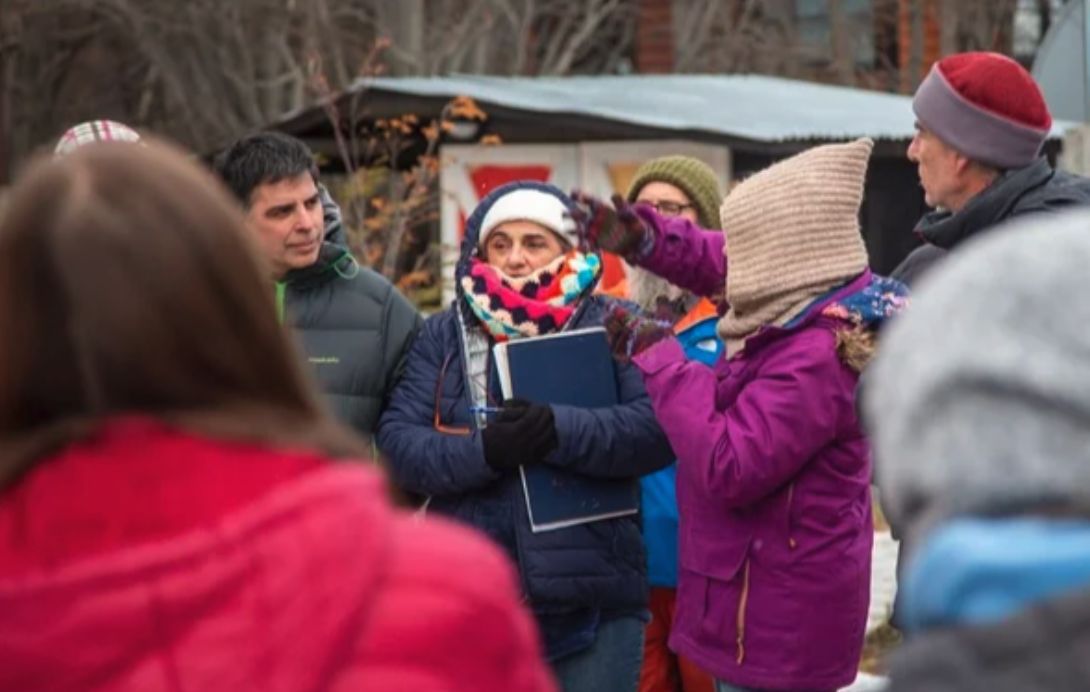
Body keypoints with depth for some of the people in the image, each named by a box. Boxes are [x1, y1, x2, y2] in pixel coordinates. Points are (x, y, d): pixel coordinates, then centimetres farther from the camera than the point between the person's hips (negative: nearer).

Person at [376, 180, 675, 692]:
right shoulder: (444, 334, 10)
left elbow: (656, 428, -11)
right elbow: (396, 441, -1)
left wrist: (561, 430, -26)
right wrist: (482, 450, -19)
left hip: (593, 604, -2)